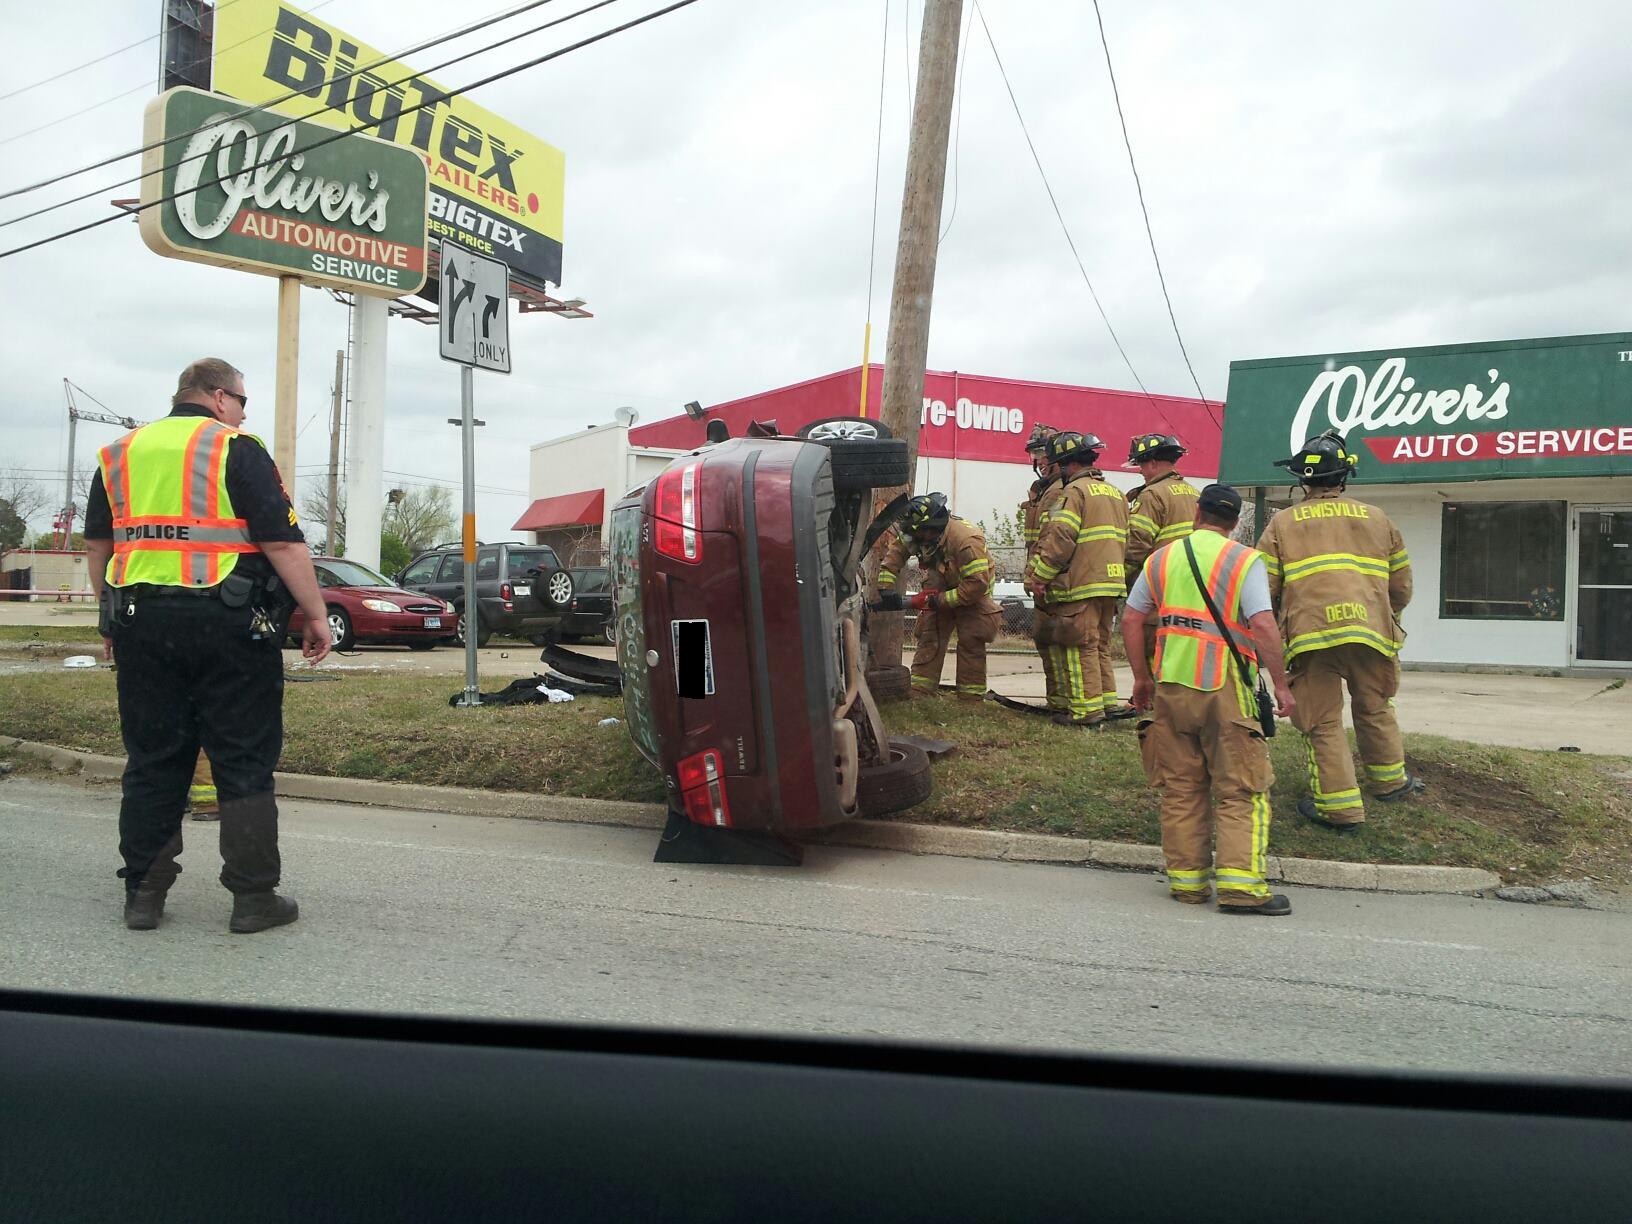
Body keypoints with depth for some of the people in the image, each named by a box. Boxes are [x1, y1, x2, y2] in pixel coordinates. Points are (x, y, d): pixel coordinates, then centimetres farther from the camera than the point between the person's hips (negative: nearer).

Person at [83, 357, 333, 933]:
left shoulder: (119, 454, 15)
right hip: (225, 622, -5)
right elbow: (283, 542, -12)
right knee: (244, 763, 2)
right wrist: (316, 615, -7)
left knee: (152, 762, 13)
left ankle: (143, 893, 17)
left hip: (140, 623, 6)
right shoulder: (237, 451, -5)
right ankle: (253, 896, 6)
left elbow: (98, 546, 20)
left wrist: (113, 618, 28)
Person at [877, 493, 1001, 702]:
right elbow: (895, 551, -4)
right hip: (940, 587, 6)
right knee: (929, 638, 0)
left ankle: (970, 700, -2)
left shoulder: (966, 539, -36)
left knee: (971, 643, -9)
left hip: (972, 593, -6)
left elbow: (977, 583, -36)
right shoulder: (918, 534, -16)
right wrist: (886, 586, -16)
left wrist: (940, 600, -32)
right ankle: (918, 696, 1)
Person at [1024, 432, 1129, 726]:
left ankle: (1087, 710, -4)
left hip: (1081, 586, -9)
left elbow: (1060, 539, -18)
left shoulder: (1075, 491, -9)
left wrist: (1041, 576, -12)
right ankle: (1108, 700, 22)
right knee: (1100, 645, 17)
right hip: (1111, 583, 9)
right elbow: (1122, 540, 22)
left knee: (1080, 646, -4)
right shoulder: (1115, 494, 19)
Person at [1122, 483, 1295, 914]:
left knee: (1180, 788, 11)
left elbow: (1131, 621, 9)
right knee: (1240, 790, 2)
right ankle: (1240, 884, -5)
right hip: (1225, 687, -4)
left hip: (1171, 685, 4)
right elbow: (1264, 626, -14)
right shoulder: (1245, 561, -3)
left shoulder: (1162, 558, 10)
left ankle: (1186, 879, 15)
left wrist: (1142, 678, 17)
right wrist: (1281, 685, -6)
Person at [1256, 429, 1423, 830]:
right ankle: (1389, 780, 39)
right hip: (1370, 630, 3)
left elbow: (1264, 588, 3)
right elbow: (1401, 588, 20)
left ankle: (1340, 806, 4)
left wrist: (1275, 625, 21)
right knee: (1374, 708, 24)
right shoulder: (1377, 519, 18)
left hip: (1311, 632, -3)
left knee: (1323, 722, 4)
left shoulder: (1282, 523, 10)